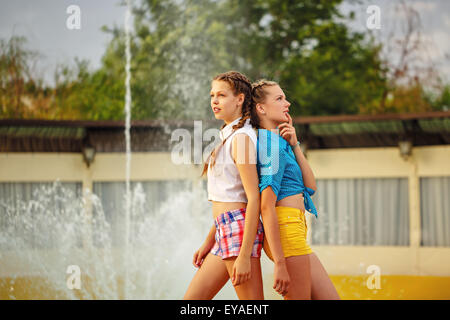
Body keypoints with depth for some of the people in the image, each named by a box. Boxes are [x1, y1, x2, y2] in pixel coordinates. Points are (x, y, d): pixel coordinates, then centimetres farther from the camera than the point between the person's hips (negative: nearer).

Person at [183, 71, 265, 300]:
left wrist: (245, 256, -21)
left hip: (239, 228, -10)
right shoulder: (228, 136, 19)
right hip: (225, 230, 10)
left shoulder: (241, 138, -11)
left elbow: (254, 198, -17)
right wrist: (208, 242, 23)